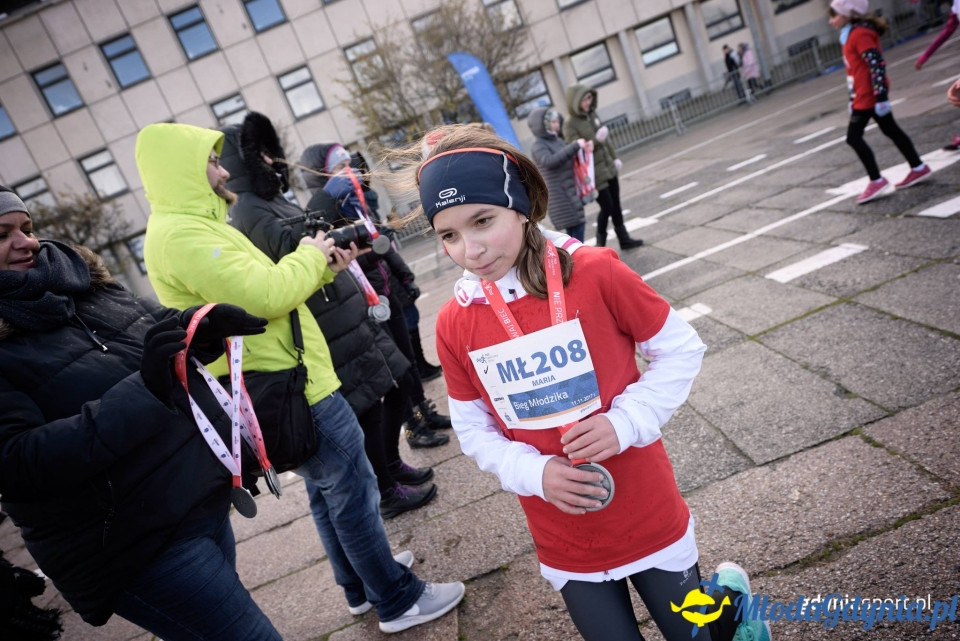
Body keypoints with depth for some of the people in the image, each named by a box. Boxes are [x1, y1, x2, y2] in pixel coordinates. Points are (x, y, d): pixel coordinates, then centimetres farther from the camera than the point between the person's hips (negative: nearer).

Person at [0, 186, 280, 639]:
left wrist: (206, 322, -8)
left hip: (204, 497, 7)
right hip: (137, 544, -6)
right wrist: (142, 390, -31)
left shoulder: (84, 283, 5)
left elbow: (164, 325, 16)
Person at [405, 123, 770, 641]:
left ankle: (730, 596, 49)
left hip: (649, 515, -2)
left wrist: (626, 420, -20)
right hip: (564, 543, 2)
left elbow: (681, 349, -7)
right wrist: (535, 472, -17)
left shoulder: (595, 273, -18)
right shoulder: (454, 324, -11)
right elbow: (473, 430, 0)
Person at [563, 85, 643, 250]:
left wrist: (615, 157, 17)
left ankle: (624, 239, 23)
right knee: (607, 207, -3)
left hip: (609, 168, 7)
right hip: (595, 173, -7)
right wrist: (596, 140, -30)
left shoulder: (593, 115, 6)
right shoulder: (570, 124, -15)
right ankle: (601, 242, 17)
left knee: (616, 205, 12)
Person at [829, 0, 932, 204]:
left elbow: (877, 65, -22)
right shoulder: (852, 35, 14)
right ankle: (918, 168, 24)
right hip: (864, 96, 10)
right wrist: (853, 99, 21)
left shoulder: (860, 34, -16)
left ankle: (877, 181, -4)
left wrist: (881, 97, -26)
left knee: (853, 137, -9)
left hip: (869, 96, -10)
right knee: (891, 130, 15)